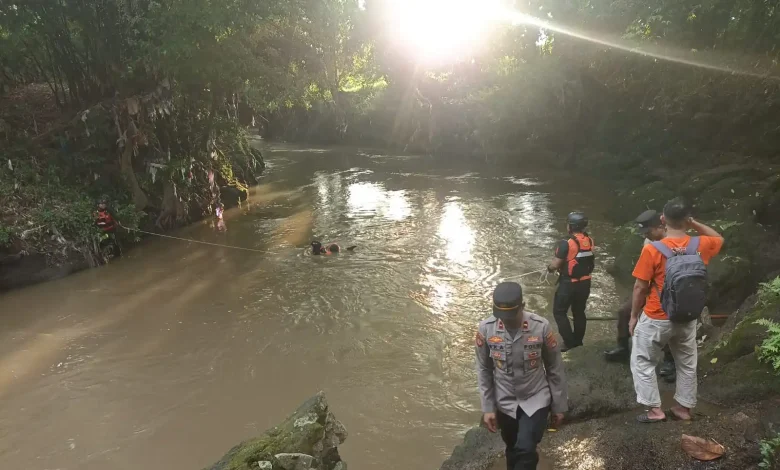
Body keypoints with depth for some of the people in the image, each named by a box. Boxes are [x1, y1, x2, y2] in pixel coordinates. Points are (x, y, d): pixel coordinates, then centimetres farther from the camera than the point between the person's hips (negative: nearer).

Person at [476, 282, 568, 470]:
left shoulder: (541, 327, -20)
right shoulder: (485, 329, -16)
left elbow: (555, 369, -6)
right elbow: (484, 370, -4)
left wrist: (559, 405, 0)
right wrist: (487, 407, -3)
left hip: (536, 399, -2)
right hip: (505, 402, 2)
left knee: (525, 450, -15)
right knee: (513, 450, 17)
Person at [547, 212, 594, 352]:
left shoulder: (566, 243, -22)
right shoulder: (590, 241, 0)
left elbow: (555, 265, -19)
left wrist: (549, 268, 4)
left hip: (569, 283, -7)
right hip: (585, 282, 7)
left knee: (559, 312, 6)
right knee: (579, 311, 19)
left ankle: (569, 342, 6)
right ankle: (578, 340, 29)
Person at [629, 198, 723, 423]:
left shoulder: (652, 250, -20)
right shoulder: (700, 245, -8)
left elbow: (640, 288, -15)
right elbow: (719, 239, 19)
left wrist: (634, 316, -2)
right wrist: (695, 224, 8)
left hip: (656, 319, -4)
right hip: (687, 319, 5)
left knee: (642, 362, 12)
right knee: (687, 363, 21)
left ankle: (655, 409, 15)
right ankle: (684, 407, 33)